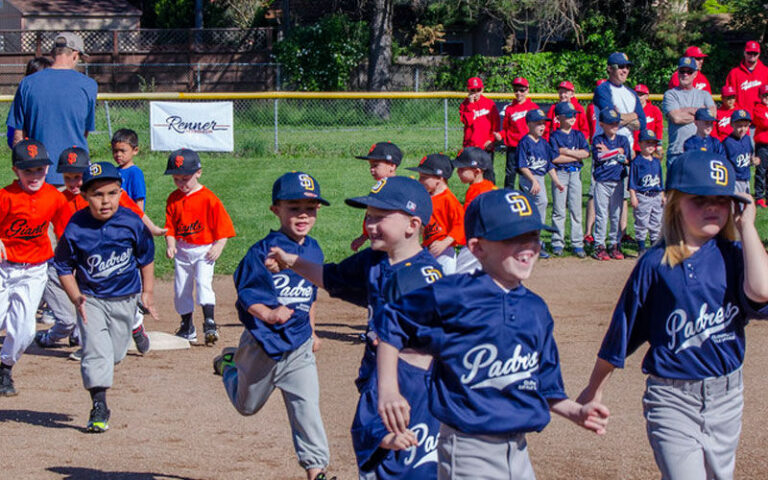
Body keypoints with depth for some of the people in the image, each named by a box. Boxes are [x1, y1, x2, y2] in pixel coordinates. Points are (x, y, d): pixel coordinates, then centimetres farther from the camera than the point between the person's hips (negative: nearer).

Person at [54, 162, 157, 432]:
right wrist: (76, 298, -16)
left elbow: (146, 258, 4)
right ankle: (99, 406, -11)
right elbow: (64, 267, -4)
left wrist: (147, 292, 3)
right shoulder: (75, 229, -16)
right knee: (96, 350, -14)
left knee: (116, 352, 13)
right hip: (91, 299, -2)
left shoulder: (131, 223, -12)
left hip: (125, 298, 2)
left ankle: (97, 377, 45)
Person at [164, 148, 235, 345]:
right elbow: (170, 226, 6)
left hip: (204, 250, -5)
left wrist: (219, 246, -17)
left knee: (203, 283, -20)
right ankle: (187, 327, 22)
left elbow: (223, 225, -7)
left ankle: (210, 323, -22)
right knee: (181, 289, 9)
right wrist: (171, 245, -10)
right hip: (182, 251, 5)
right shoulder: (173, 199, 3)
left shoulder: (209, 198, -10)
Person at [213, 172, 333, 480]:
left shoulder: (314, 251, 2)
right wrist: (269, 314, -31)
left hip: (299, 346, 3)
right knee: (248, 405, 19)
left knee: (307, 406, -7)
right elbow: (246, 293, -15)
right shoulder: (263, 251, -18)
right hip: (263, 342, -3)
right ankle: (229, 364, 48)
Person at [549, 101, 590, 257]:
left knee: (576, 209, 3)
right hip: (560, 173, -3)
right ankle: (557, 243, 4)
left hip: (576, 173, 3)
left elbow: (586, 153, -1)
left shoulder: (578, 135, 11)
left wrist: (566, 151, -10)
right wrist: (577, 155, -7)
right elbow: (555, 158, -13)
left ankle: (577, 244, 6)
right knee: (559, 210, -1)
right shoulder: (554, 136, -1)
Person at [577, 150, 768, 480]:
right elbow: (623, 329, 3)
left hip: (727, 394, 3)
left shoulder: (733, 256, 0)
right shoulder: (655, 264, -5)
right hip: (672, 397, -3)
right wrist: (595, 388, 10)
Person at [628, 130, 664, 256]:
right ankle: (641, 247, 4)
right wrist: (633, 197, -13)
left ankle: (655, 244, 20)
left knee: (656, 222, 11)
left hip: (656, 196, 6)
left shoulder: (656, 161, 12)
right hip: (642, 197, -6)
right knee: (642, 223, -3)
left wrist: (662, 195, 17)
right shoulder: (636, 162, -8)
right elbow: (632, 181, -8)